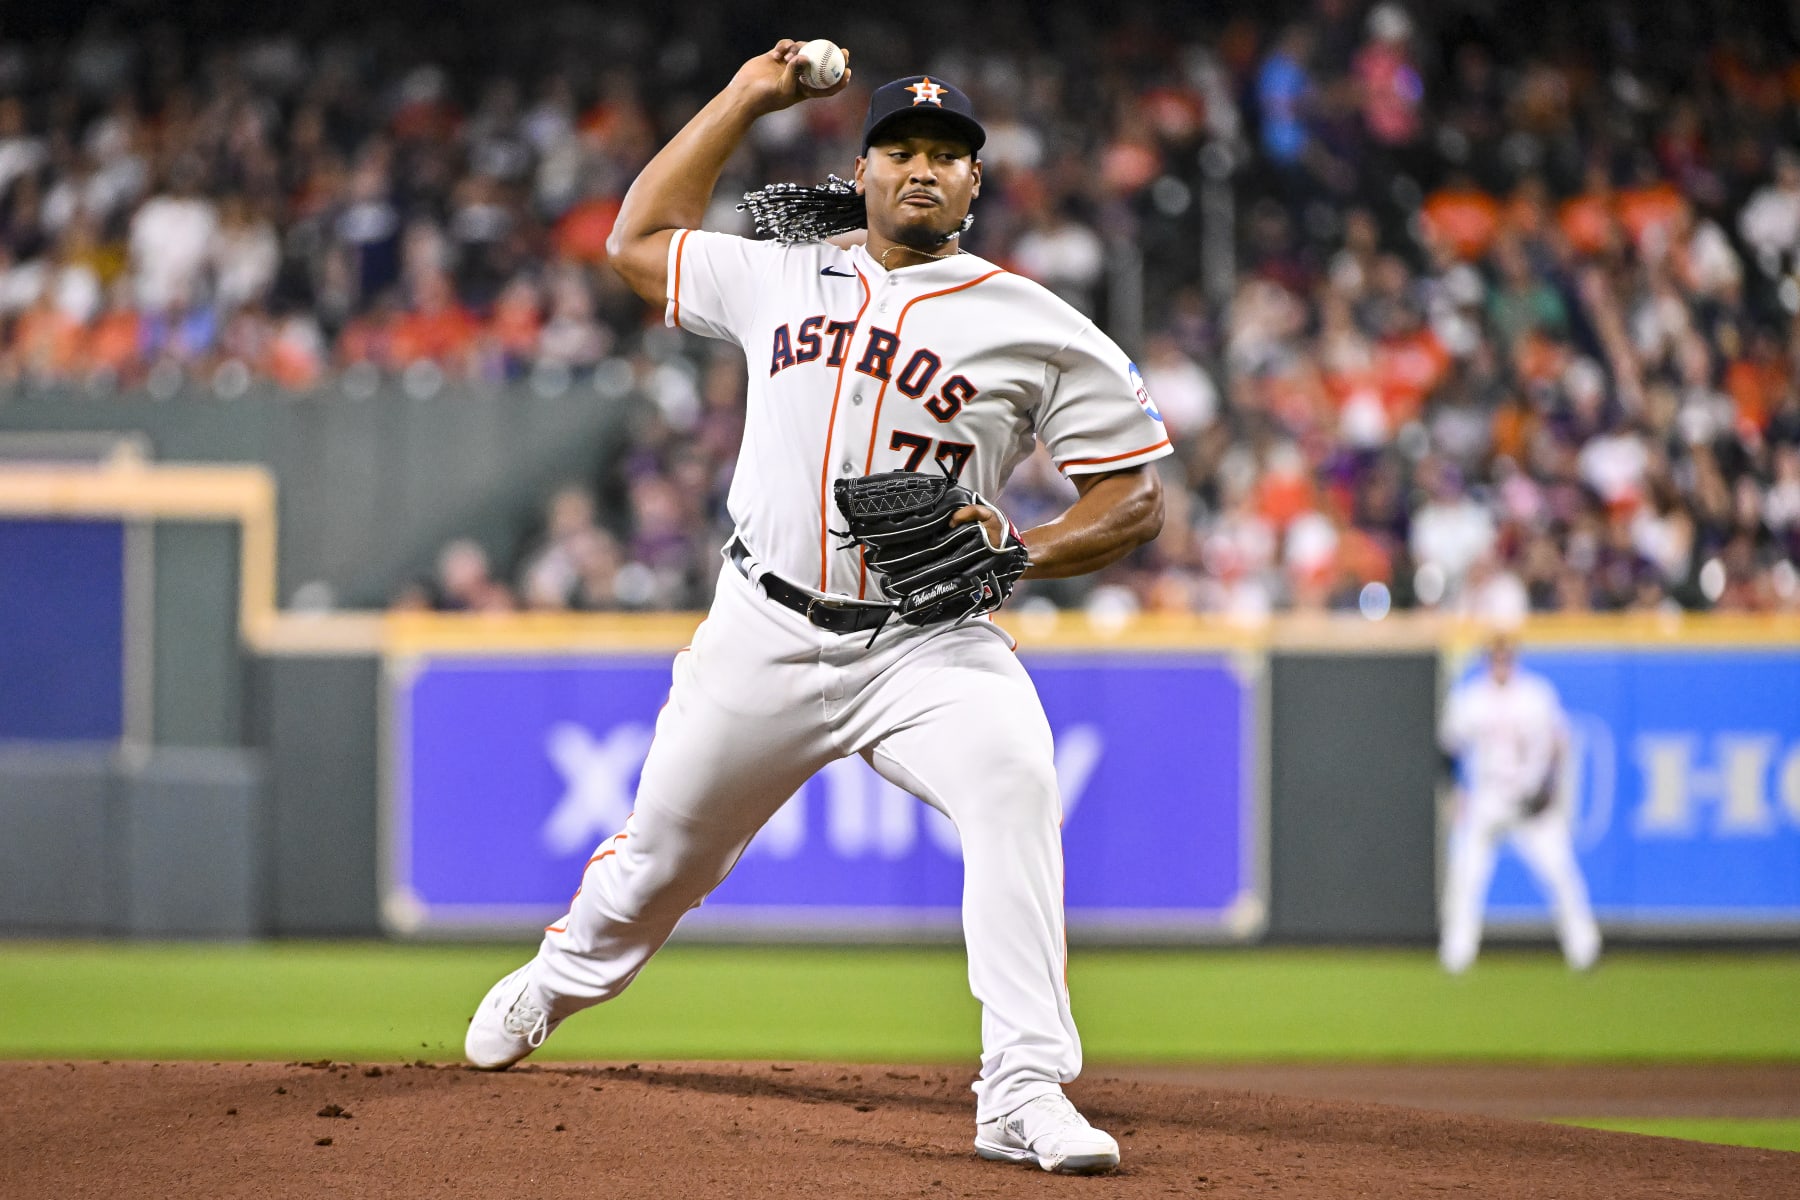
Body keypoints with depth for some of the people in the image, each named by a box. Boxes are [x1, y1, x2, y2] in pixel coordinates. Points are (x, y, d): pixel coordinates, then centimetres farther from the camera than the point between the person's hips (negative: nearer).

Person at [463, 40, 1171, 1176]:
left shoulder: (1038, 328, -1)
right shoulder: (782, 278, 9)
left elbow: (1134, 497, 0)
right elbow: (638, 242, 22)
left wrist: (1024, 549, -19)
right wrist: (743, 99, 19)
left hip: (929, 643, -2)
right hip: (767, 633, 3)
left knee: (1016, 785, -31)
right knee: (666, 846, 13)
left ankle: (1025, 1092, -34)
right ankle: (556, 982, 47)